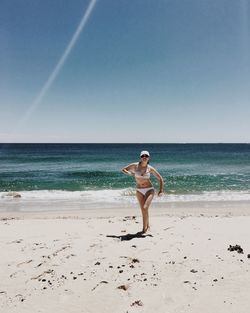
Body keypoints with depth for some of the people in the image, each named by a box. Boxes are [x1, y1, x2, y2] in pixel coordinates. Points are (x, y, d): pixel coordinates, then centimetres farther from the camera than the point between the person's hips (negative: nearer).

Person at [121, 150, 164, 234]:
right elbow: (123, 170, 6)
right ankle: (147, 227, 27)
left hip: (149, 190, -2)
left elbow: (160, 178, 4)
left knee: (145, 208, -19)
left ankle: (144, 228, -4)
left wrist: (161, 189, -1)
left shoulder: (150, 168, -6)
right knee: (143, 210, 7)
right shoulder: (135, 165, -4)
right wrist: (131, 174, -9)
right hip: (139, 191, 2)